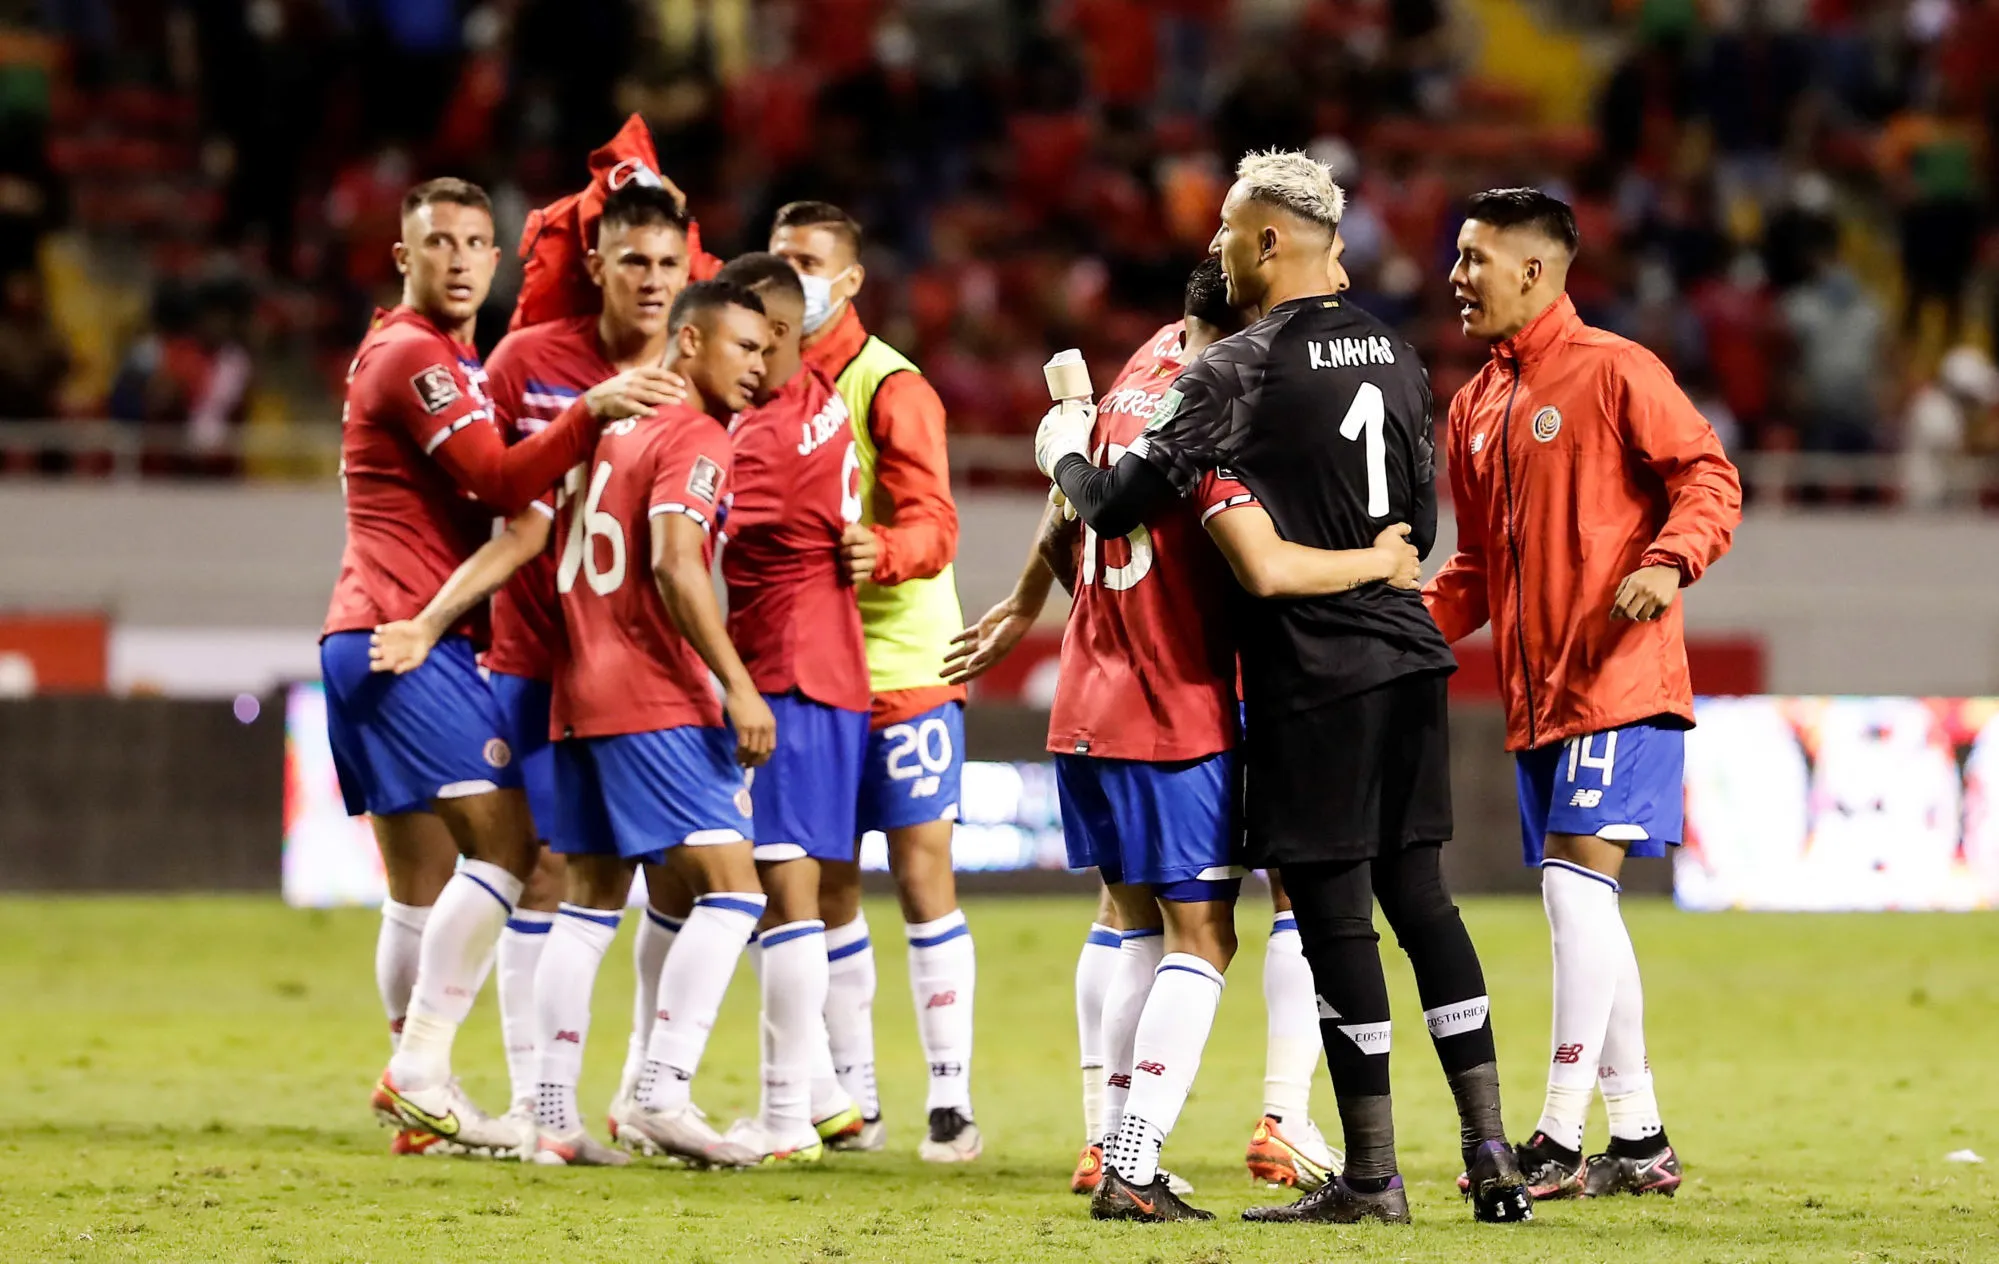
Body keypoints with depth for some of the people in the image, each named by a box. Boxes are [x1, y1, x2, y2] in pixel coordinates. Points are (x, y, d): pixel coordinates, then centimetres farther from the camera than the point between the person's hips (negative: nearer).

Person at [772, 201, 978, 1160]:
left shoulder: (889, 386, -10)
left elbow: (931, 528, -17)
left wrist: (875, 552, -36)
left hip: (901, 664, -6)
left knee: (922, 872, -5)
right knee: (826, 887, 7)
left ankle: (950, 1099, -3)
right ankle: (853, 1100, 13)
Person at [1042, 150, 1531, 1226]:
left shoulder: (1239, 372, -12)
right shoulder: (1394, 357, 10)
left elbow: (1118, 504, -8)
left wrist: (1063, 454, 11)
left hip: (1315, 675, -7)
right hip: (1407, 653, 7)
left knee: (1334, 910, -2)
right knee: (1419, 894, 11)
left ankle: (1371, 1176, 0)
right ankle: (1489, 1149, 7)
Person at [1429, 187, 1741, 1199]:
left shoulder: (1612, 371, -7)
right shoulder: (1475, 406, 17)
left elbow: (1709, 477, -10)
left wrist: (1670, 561, -27)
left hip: (1618, 682, -8)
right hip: (1535, 693, 8)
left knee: (1578, 886, -14)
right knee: (1578, 906, 9)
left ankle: (1559, 1143, -14)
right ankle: (1639, 1142, 16)